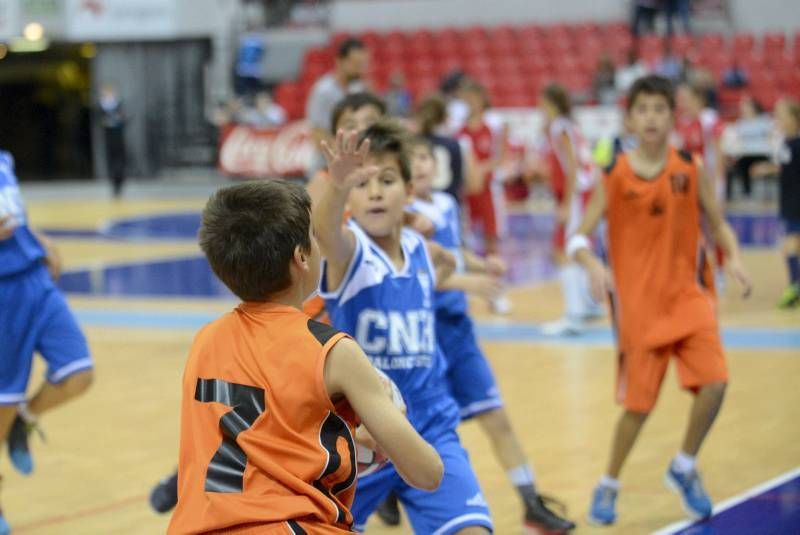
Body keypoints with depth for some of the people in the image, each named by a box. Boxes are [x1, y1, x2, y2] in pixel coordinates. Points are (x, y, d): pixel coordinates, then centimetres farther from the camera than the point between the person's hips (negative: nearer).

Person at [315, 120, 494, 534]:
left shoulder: (423, 252, 1)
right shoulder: (346, 250, -14)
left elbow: (447, 263, 29)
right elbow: (324, 228, -42)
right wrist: (337, 187, -61)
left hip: (429, 430, 3)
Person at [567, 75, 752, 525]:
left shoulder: (692, 168, -2)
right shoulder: (614, 175, -6)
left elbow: (717, 222, 7)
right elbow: (579, 238, -5)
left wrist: (734, 258, -12)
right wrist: (594, 265, -26)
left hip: (687, 294, 2)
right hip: (638, 302, -2)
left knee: (715, 382, -15)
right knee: (639, 403, 1)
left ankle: (685, 468, 11)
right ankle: (609, 485, 25)